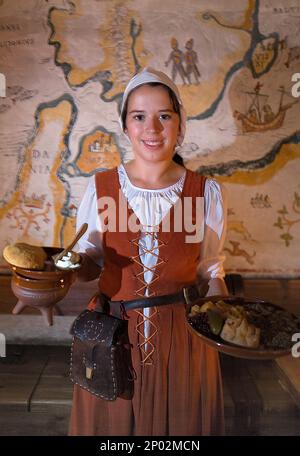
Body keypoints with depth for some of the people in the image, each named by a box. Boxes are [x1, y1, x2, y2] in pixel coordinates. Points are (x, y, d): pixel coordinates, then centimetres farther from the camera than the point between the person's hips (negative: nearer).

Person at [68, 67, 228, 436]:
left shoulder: (207, 193, -7)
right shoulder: (100, 187, -7)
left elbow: (209, 268, 3)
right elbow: (91, 261, 3)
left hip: (182, 336, 0)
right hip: (111, 334, 1)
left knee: (178, 420, 21)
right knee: (112, 420, 21)